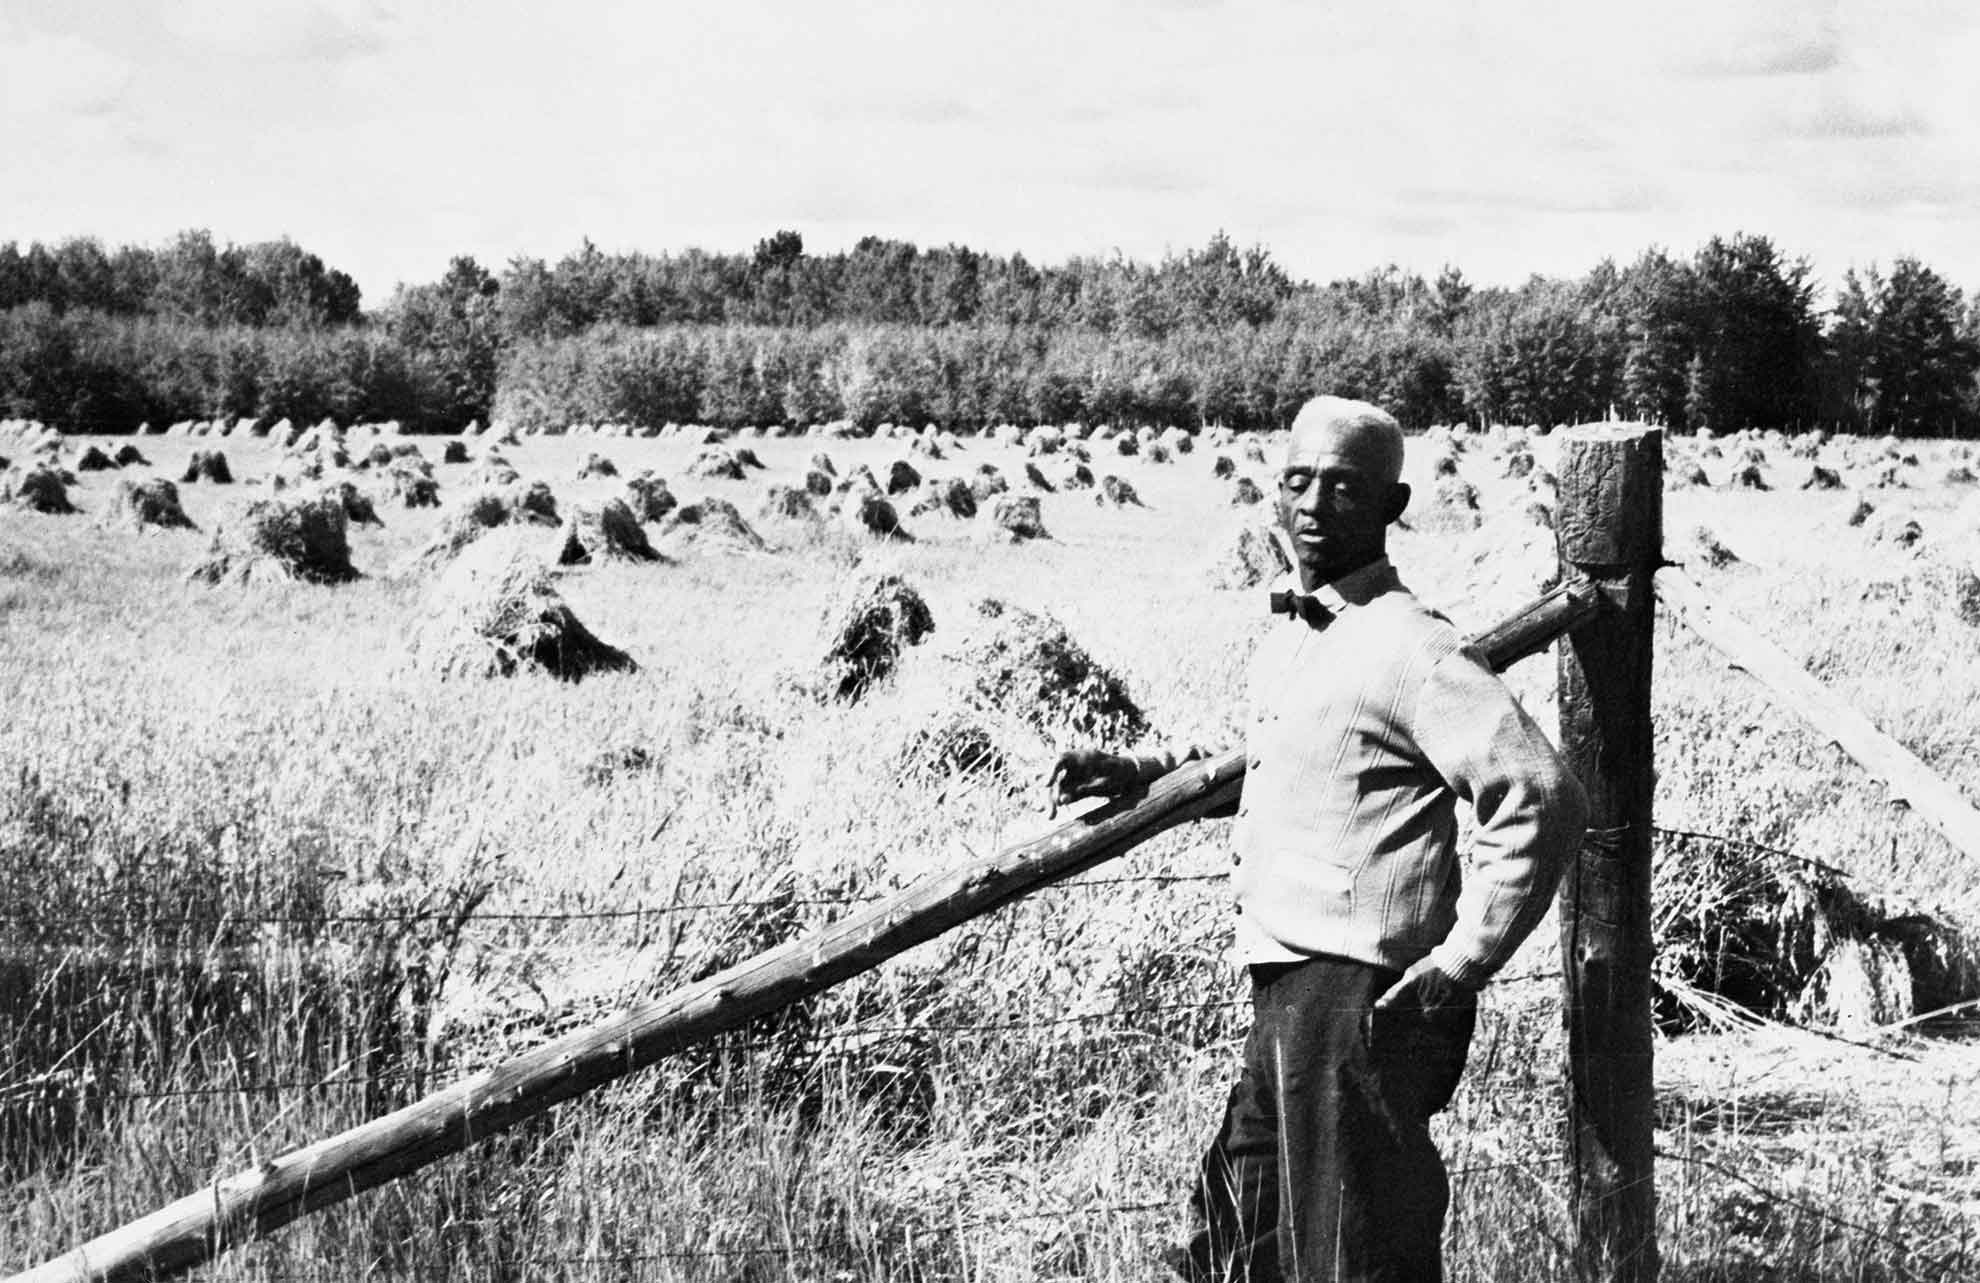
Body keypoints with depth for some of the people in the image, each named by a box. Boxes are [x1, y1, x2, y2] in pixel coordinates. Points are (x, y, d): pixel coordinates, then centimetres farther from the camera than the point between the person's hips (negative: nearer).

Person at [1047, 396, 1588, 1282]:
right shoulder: (1289, 629, 15)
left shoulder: (1405, 646, -14)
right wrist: (1136, 773, 22)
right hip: (1287, 1001, 10)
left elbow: (1540, 799, -21)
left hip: (1357, 1002, -10)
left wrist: (1459, 963, -19)